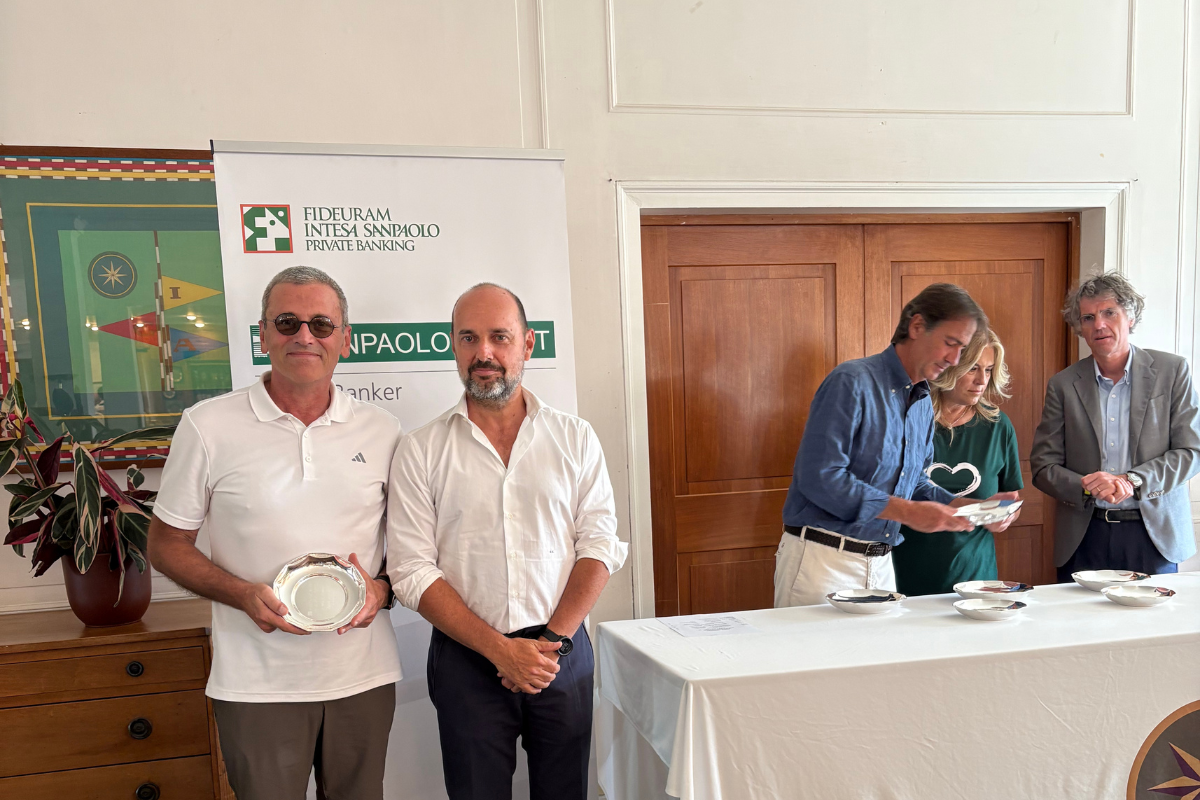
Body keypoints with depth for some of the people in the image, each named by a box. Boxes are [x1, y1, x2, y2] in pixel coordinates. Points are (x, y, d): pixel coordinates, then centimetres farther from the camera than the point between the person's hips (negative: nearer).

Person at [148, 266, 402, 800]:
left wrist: (383, 589, -10)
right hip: (257, 684, -2)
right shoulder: (207, 426, -5)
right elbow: (167, 544, 2)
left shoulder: (382, 431, 1)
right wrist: (242, 594, -14)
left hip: (365, 675, 2)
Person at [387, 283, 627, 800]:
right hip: (467, 661, -1)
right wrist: (501, 649, -13)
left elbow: (599, 544, 0)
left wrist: (552, 640, -10)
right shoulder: (421, 451, -2)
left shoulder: (575, 438, 3)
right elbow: (413, 572, -7)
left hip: (562, 653, 2)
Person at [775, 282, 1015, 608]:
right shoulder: (852, 382, -14)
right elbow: (820, 477, -22)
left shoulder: (924, 404, 13)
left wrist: (971, 508, 3)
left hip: (881, 565, 8)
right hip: (823, 558, -7)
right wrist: (906, 511, -20)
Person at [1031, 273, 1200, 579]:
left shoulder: (1173, 371, 2)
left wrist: (1131, 480, -18)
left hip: (1155, 534, 0)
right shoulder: (1063, 385, 3)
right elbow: (1043, 467, 1)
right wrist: (1088, 486, -18)